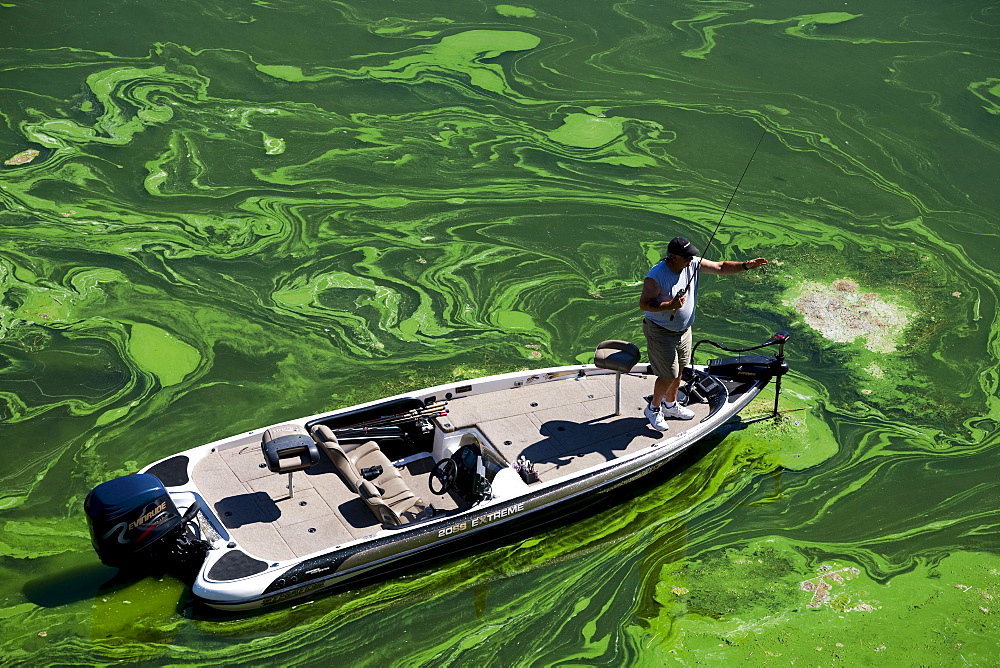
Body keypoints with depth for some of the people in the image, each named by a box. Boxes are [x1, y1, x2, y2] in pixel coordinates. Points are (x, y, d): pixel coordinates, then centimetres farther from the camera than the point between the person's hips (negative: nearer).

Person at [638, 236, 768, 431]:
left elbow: (721, 268, -1)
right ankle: (653, 409, 22)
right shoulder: (656, 277, -27)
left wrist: (746, 265, -13)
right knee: (668, 375, -2)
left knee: (679, 370, 21)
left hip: (684, 329, 7)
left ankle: (670, 404, 43)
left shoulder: (693, 264, -8)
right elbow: (643, 304, -22)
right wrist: (669, 305, -33)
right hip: (661, 332, -7)